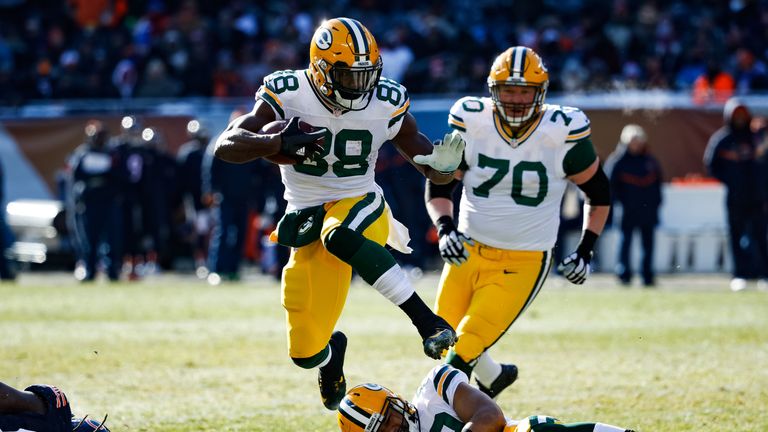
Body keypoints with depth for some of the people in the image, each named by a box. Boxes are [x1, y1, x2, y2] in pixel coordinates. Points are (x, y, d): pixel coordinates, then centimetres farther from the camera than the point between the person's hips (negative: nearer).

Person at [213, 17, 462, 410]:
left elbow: (432, 171, -1)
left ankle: (427, 321, -39)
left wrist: (443, 166, -26)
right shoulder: (289, 94, -13)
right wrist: (280, 144, -41)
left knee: (339, 237, -41)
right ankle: (332, 350, 40)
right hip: (307, 220, 1)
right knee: (305, 352, 0)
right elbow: (226, 145, -22)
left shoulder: (386, 104, -9)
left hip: (359, 204, -1)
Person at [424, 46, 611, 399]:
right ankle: (494, 378, 40)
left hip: (522, 264, -3)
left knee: (465, 348, -13)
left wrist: (586, 250, -3)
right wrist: (445, 229, -16)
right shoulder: (472, 123, -8)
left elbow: (598, 191, 3)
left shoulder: (562, 132, -13)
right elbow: (438, 186, 2)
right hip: (469, 252, 4)